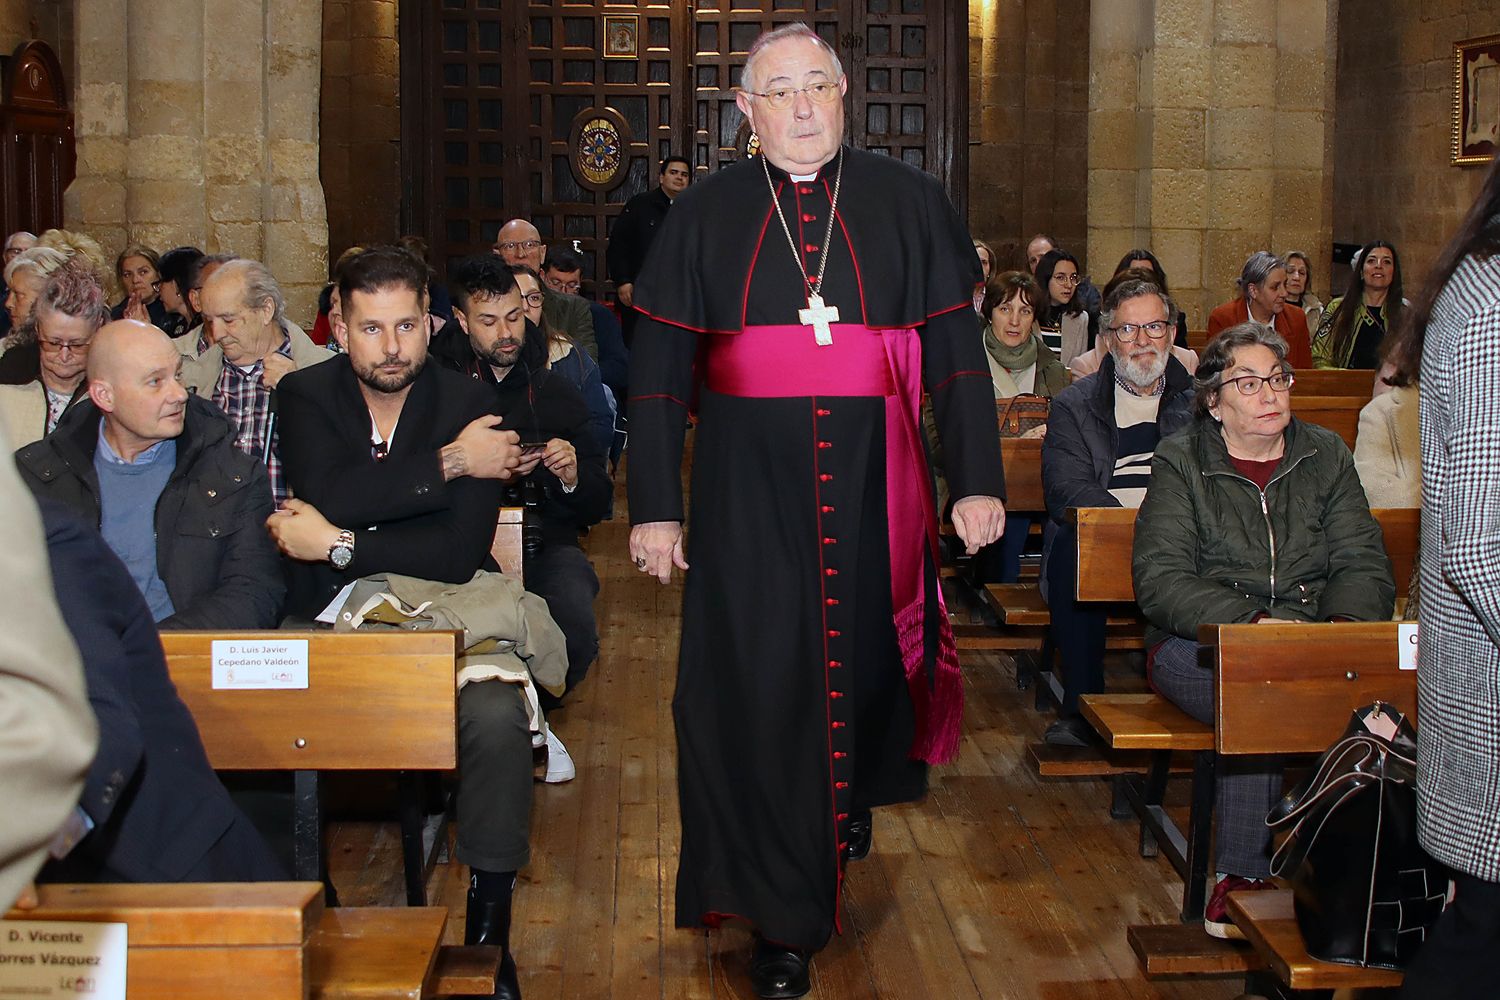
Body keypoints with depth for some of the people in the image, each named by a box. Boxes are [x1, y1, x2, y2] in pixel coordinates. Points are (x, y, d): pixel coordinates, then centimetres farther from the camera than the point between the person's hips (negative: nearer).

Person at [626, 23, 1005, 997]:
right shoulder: (706, 214, 5)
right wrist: (655, 505, -3)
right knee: (758, 687, -1)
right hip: (748, 491, -1)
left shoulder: (908, 202, 6)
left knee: (866, 654, 13)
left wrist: (979, 478, -1)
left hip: (874, 489, 1)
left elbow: (957, 350, 5)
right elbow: (658, 371, 3)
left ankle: (858, 789, 48)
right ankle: (782, 920, 11)